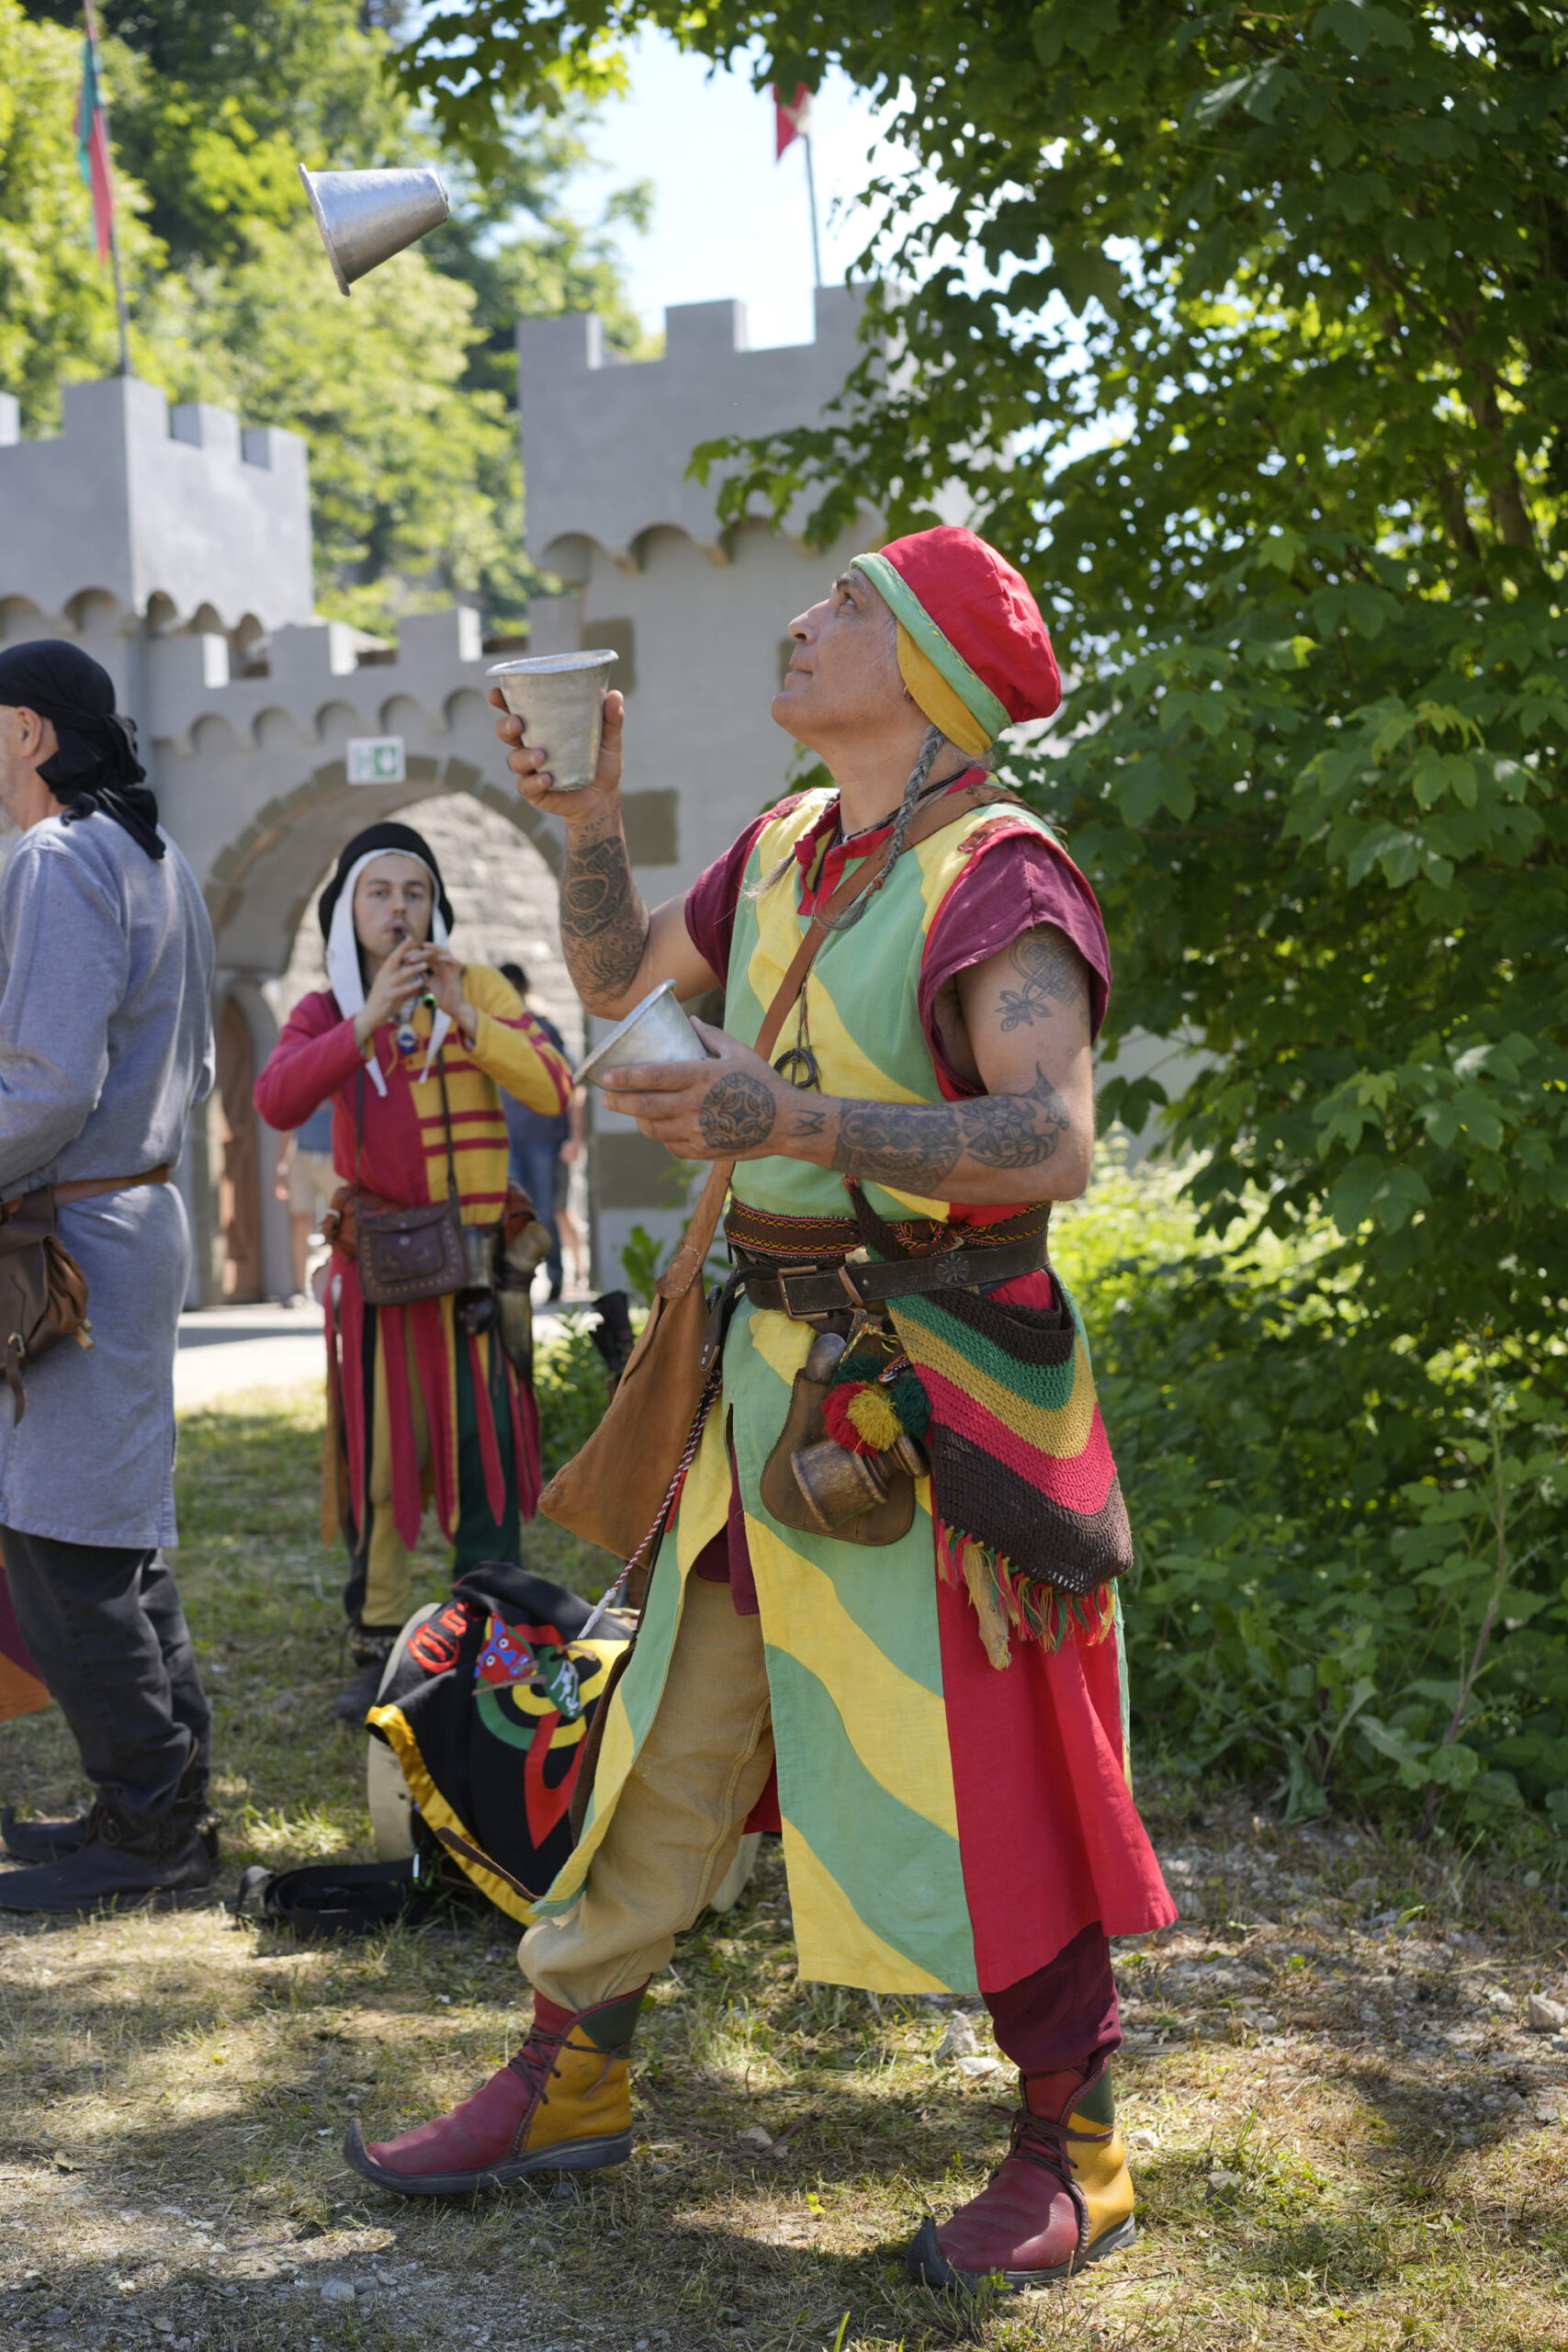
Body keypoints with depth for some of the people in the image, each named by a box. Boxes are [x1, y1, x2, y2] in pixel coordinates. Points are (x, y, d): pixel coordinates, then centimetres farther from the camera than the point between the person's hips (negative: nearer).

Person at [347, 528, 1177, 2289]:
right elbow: (619, 976, 25)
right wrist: (588, 824, 7)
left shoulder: (996, 876, -14)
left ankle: (1074, 2156, 17)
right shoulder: (784, 849, 11)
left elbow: (1052, 1140, -27)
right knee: (673, 1728, 14)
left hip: (937, 1381, -8)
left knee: (987, 1770, 0)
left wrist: (793, 1119, -35)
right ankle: (570, 2078, 28)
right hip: (774, 1362, 8)